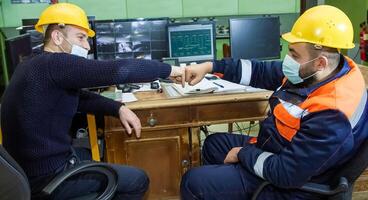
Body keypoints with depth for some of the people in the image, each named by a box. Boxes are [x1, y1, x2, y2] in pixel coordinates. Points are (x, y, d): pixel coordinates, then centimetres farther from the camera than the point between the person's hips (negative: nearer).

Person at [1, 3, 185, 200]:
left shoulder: (35, 65, 8)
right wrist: (167, 70, -17)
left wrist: (119, 108, -1)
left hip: (32, 163, 10)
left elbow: (78, 96, 12)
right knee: (138, 180, 1)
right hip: (47, 176, -10)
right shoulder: (54, 64, -23)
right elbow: (118, 70, -31)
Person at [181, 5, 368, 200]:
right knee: (213, 143, 23)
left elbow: (285, 173, -30)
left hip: (287, 184, -9)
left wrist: (243, 154, -14)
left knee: (193, 182, -8)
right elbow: (261, 72, 1)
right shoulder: (310, 72, -9)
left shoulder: (331, 117, -35)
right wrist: (209, 66, -3)